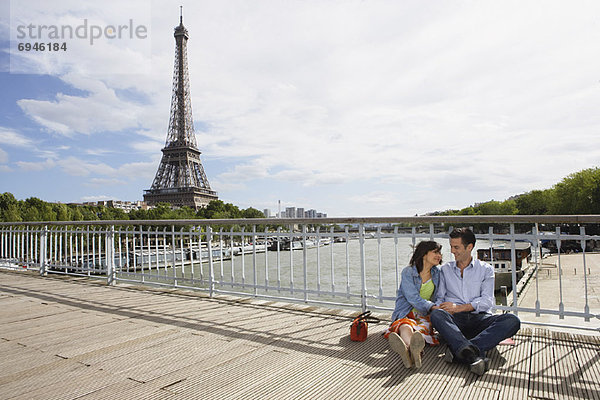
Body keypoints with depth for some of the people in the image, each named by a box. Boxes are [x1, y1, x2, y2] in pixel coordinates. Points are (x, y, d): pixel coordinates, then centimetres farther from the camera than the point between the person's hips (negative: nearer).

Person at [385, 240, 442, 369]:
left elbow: (438, 298, 21)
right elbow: (413, 298, -12)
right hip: (405, 314, -2)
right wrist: (432, 306, -25)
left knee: (423, 326, -35)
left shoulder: (437, 273, 14)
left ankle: (410, 350, -68)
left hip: (424, 315, 2)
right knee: (405, 326, -38)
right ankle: (415, 352, -71)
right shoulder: (408, 272, -1)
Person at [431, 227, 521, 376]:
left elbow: (487, 301, 1)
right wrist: (440, 307, -12)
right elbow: (439, 298, 13)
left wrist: (458, 307, -11)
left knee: (512, 320, -29)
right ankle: (474, 355, -50)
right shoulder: (446, 269, 19)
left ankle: (460, 350, -44)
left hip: (480, 318, 0)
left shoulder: (486, 269, 14)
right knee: (436, 314, -33)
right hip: (454, 320, 0)